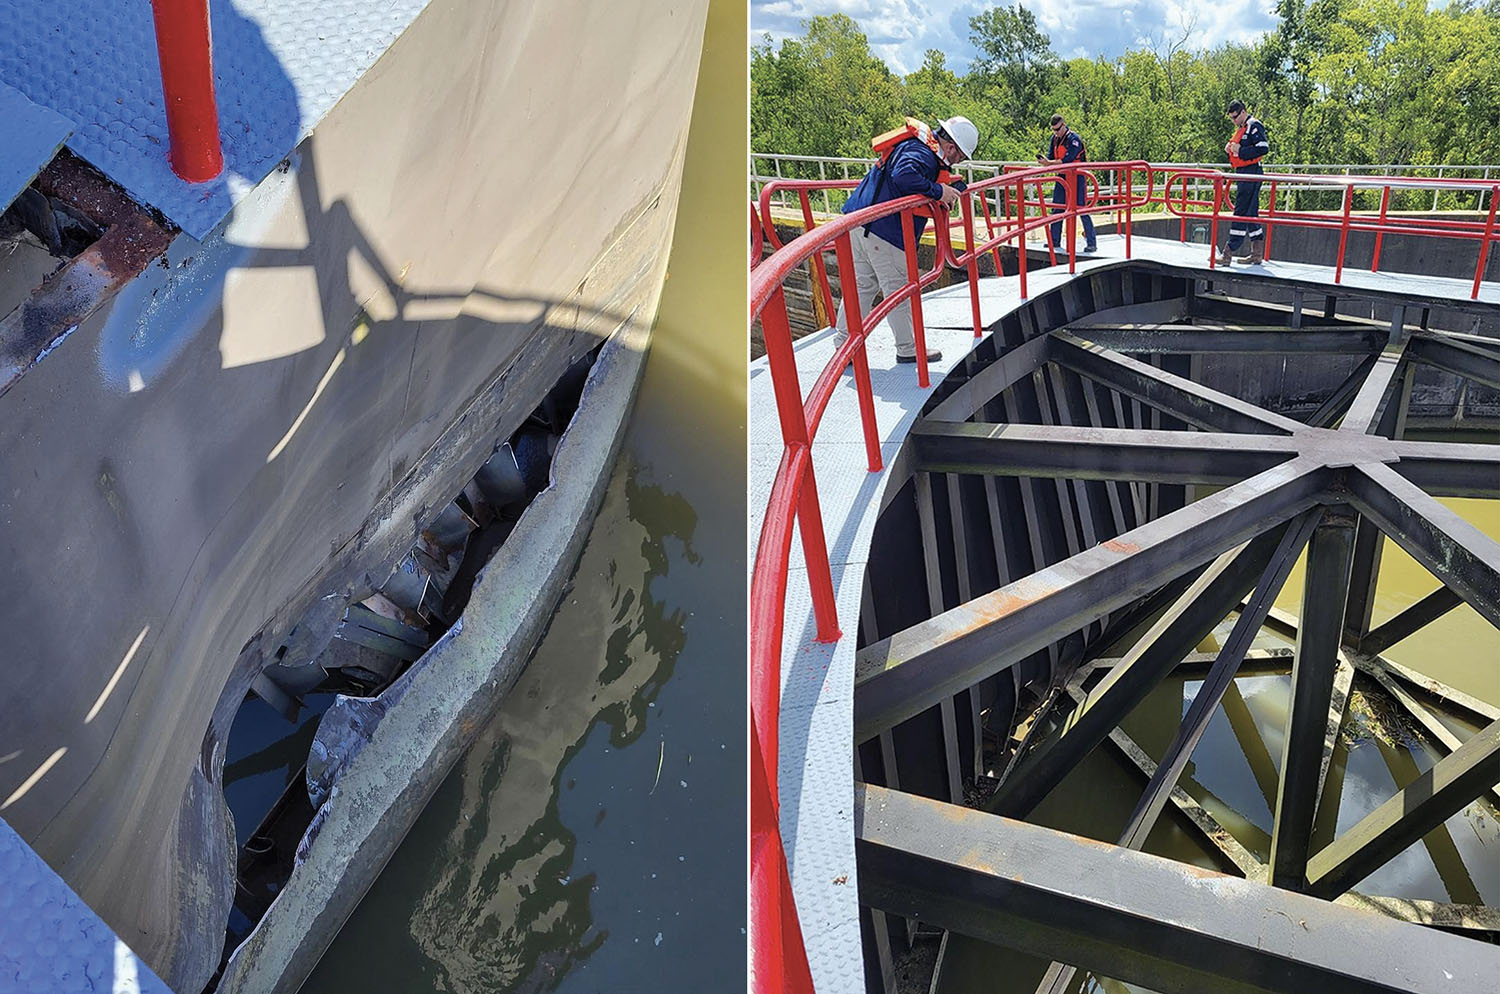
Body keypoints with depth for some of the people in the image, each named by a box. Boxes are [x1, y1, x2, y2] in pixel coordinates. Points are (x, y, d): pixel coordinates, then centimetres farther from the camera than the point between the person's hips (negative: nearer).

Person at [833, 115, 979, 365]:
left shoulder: (917, 146, 16)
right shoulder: (923, 153, -15)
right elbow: (904, 176, -34)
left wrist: (950, 189, 12)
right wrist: (938, 191, -23)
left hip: (859, 219, 10)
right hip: (883, 228, -10)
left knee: (862, 285, 15)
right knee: (898, 289, 2)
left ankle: (843, 344, 18)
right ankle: (908, 349, 13)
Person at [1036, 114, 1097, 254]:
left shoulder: (1074, 139, -16)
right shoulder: (1054, 139, 7)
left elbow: (1067, 160, -23)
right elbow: (1051, 157, 4)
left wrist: (1048, 163, -25)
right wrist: (1045, 161, -18)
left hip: (1077, 177, -7)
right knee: (1057, 210, 7)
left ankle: (1092, 244, -6)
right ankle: (1055, 242, 16)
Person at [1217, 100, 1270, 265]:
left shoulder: (1254, 126, -11)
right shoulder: (1241, 128, 19)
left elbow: (1263, 148, -21)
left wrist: (1239, 150, -19)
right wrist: (1231, 147, 7)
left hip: (1251, 174, -10)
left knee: (1241, 213, -10)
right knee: (1250, 214, 11)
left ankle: (1228, 253, -12)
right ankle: (1257, 254, 16)